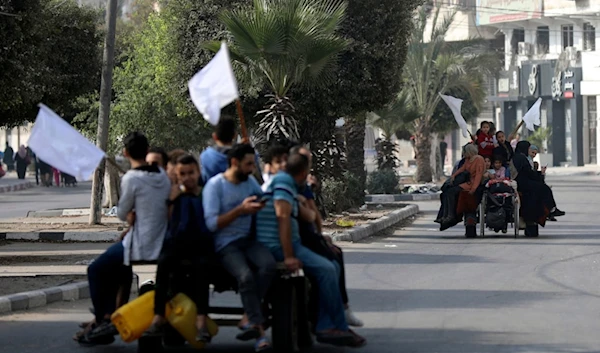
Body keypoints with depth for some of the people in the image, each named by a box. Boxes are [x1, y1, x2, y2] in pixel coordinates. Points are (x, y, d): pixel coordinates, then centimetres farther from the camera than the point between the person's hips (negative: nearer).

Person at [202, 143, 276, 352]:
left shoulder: (250, 181, 12)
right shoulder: (215, 185, -6)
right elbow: (211, 223, -13)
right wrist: (240, 210, -19)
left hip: (248, 240, 5)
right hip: (226, 245, -5)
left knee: (268, 264, -29)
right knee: (246, 275, -33)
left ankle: (249, 319, -21)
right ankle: (260, 332, -26)